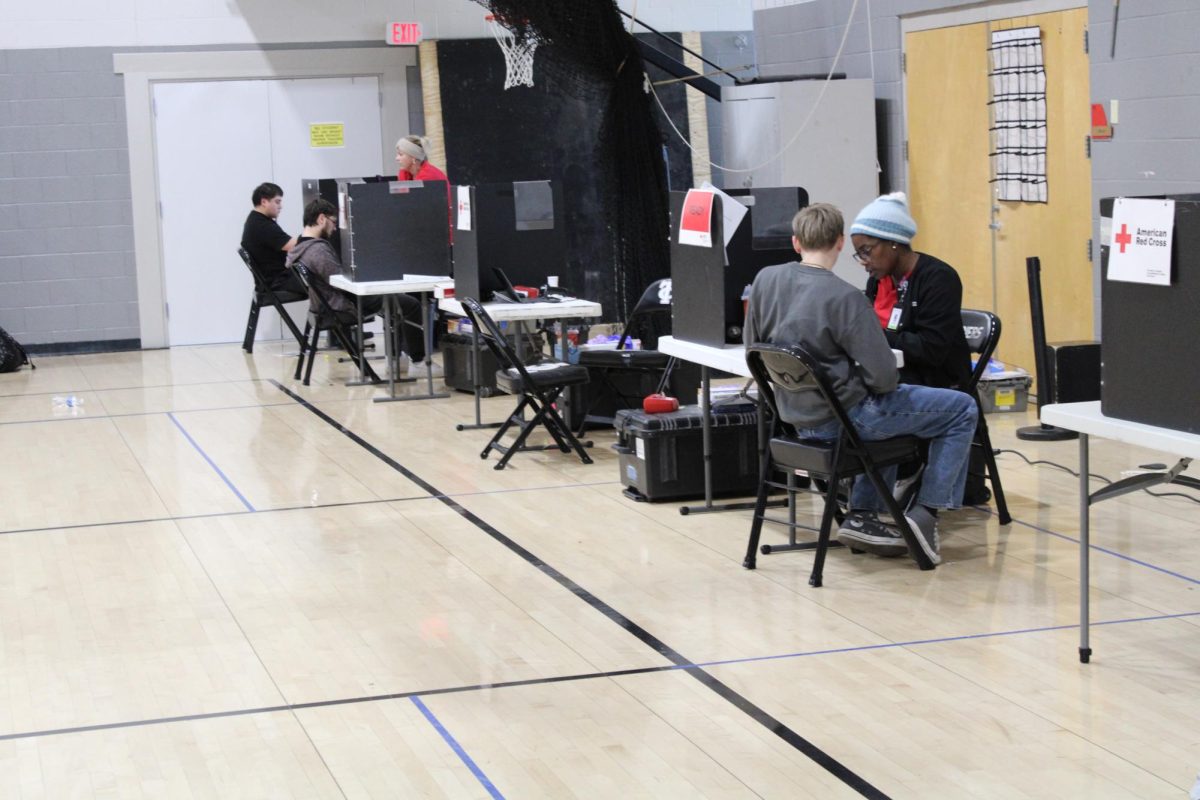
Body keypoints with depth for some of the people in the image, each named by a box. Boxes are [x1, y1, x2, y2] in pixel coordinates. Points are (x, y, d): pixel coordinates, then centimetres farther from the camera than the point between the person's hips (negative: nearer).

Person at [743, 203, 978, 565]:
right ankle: (924, 513, 3)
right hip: (844, 418, -7)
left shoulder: (765, 280, -3)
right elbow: (883, 376, -22)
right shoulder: (845, 298, -22)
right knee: (961, 409, 5)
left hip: (799, 419, 7)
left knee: (887, 411, 35)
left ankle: (862, 515, 23)